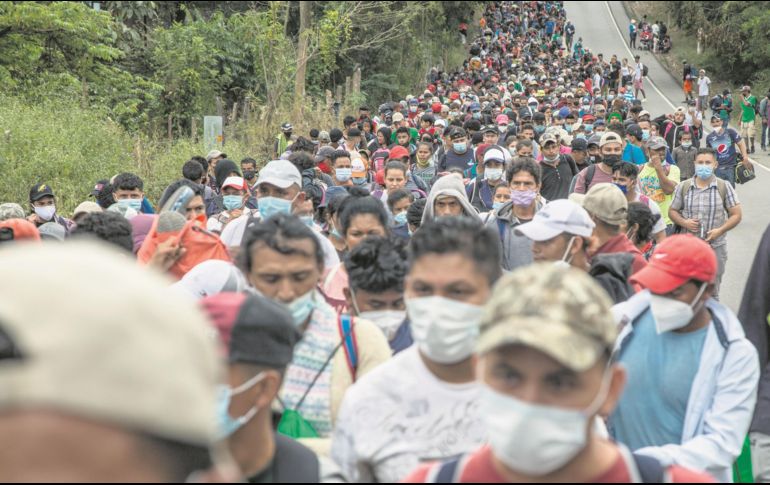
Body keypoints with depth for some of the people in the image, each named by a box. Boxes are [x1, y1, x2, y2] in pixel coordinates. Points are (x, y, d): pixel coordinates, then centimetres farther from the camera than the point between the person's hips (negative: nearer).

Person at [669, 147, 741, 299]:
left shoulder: (724, 187, -2)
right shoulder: (683, 187, 2)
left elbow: (736, 214, -1)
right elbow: (673, 211, 10)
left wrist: (720, 230, -15)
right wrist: (684, 222, -11)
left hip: (715, 246, -1)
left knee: (712, 292, 10)